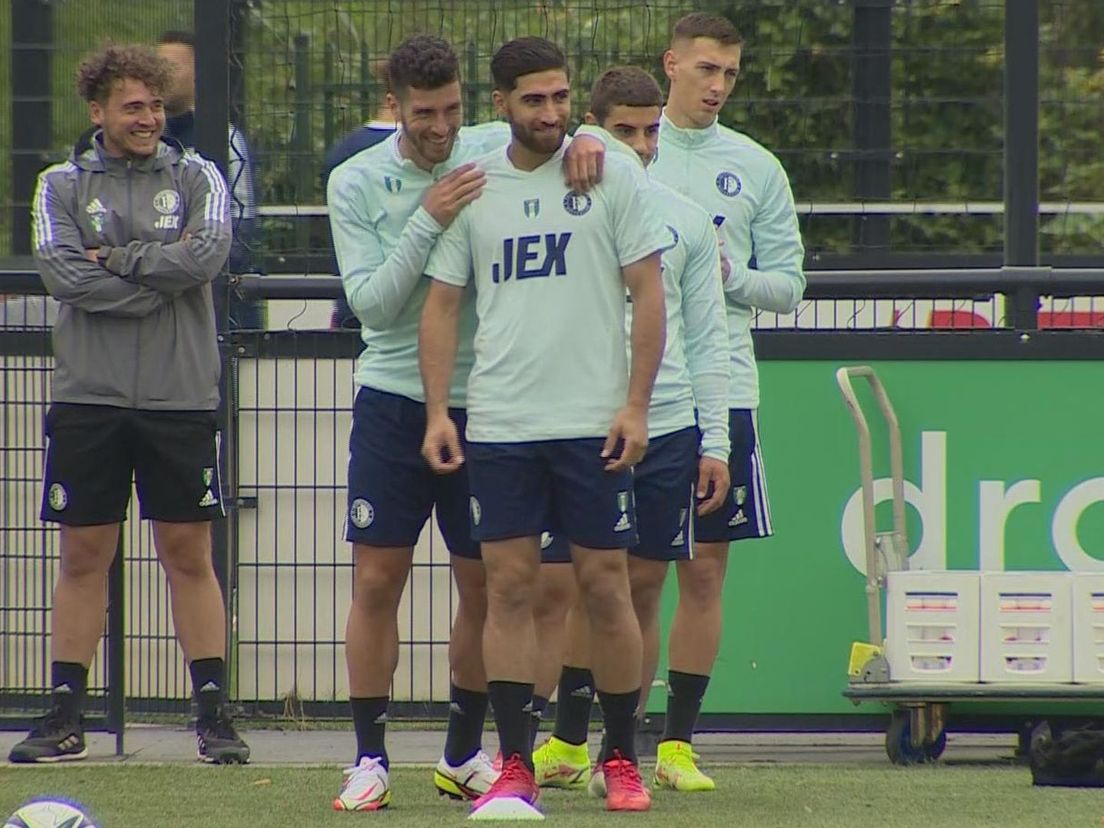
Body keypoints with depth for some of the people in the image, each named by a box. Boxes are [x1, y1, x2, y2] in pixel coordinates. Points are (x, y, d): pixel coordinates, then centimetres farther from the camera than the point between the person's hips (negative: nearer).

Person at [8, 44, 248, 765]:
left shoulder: (195, 177, 6)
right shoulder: (63, 185, 6)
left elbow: (209, 253, -13)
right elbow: (63, 274, -10)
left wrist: (117, 261, -9)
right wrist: (160, 275, -10)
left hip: (180, 399, -1)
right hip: (88, 399, 1)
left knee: (189, 555, 2)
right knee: (84, 556, 4)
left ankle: (214, 713, 6)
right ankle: (65, 718, 9)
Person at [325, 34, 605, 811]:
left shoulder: (498, 150, -2)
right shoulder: (355, 183, -4)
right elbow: (372, 304, -11)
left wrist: (591, 144, -20)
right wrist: (429, 221, -22)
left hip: (484, 402, 2)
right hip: (394, 402, -1)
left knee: (485, 586, 6)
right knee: (377, 580, -4)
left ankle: (465, 754, 20)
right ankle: (370, 758, 3)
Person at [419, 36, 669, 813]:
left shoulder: (611, 175, 0)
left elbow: (649, 293, 0)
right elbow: (443, 304, 11)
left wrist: (636, 406, -7)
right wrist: (437, 411, 1)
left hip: (593, 423, -2)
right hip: (497, 424, 2)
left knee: (606, 587, 0)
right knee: (509, 587, 0)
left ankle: (622, 761, 11)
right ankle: (515, 766, 3)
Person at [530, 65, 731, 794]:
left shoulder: (686, 220, 9)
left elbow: (707, 341, 12)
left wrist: (715, 444, 8)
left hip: (666, 429, 3)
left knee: (641, 592, 5)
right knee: (552, 588, -6)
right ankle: (541, 744, -2)